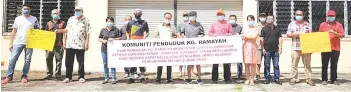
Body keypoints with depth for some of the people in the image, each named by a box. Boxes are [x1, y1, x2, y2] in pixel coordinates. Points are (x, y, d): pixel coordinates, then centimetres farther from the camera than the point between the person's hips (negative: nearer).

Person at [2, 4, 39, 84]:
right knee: (12, 59, -3)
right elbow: (14, 31, 10)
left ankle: (24, 76, 12)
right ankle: (9, 77, 2)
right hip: (18, 42, 1)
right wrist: (11, 43, 6)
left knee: (27, 60, 3)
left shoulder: (34, 19, 6)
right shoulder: (18, 19, 10)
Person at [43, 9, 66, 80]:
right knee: (48, 59, 2)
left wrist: (65, 43, -8)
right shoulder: (49, 23, 15)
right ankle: (49, 74, 11)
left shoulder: (62, 23, 9)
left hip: (59, 45, -2)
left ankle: (57, 75, 5)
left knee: (58, 60, -1)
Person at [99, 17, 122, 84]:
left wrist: (113, 39, -14)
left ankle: (114, 79, 8)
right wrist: (103, 40, -7)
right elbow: (99, 38, 14)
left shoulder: (116, 30, 3)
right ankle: (106, 78, 16)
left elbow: (120, 38, 1)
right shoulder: (103, 30, 10)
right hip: (104, 49, 3)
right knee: (105, 64, 7)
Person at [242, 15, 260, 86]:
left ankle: (252, 80, 1)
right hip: (246, 46, 2)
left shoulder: (256, 29, 5)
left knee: (253, 64, -3)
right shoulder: (245, 29, 13)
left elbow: (254, 37, -10)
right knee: (247, 64, 0)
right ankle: (247, 79, 5)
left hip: (253, 46, -2)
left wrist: (245, 36, -10)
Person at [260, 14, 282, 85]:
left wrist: (280, 48, 2)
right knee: (267, 65, 4)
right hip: (267, 50, -2)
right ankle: (267, 78, 11)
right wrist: (263, 48, -6)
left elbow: (280, 38, 10)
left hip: (275, 50, 2)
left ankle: (276, 78, 12)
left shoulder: (277, 29, 11)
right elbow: (262, 39, 1)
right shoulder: (264, 29, 4)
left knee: (276, 65, 4)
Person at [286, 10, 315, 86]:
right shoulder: (291, 24, 10)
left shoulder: (308, 24, 11)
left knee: (307, 64, 1)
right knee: (294, 64, 0)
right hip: (295, 48, 0)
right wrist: (294, 34, -12)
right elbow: (288, 34, 6)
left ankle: (308, 79, 5)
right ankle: (293, 78, 8)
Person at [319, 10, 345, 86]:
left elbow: (342, 35, 0)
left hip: (335, 48, 0)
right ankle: (324, 79, 8)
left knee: (334, 65, 6)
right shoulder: (322, 24, 9)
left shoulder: (338, 25, 6)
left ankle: (334, 79, 14)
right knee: (324, 65, 2)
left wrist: (334, 33, -16)